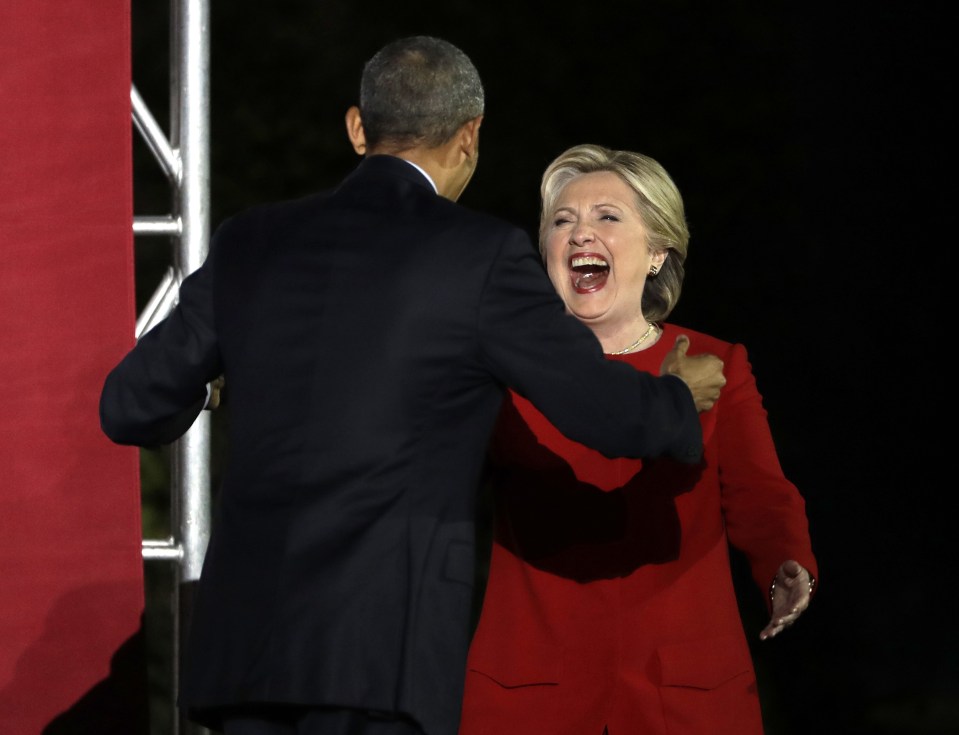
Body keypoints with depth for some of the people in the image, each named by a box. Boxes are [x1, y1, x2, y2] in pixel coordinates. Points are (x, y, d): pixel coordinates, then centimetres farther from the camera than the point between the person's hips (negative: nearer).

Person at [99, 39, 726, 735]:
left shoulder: (251, 242, 10)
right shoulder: (483, 256, -3)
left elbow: (130, 409, 16)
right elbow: (608, 412, 3)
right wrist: (681, 399, 26)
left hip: (244, 645, 5)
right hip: (383, 652, -5)